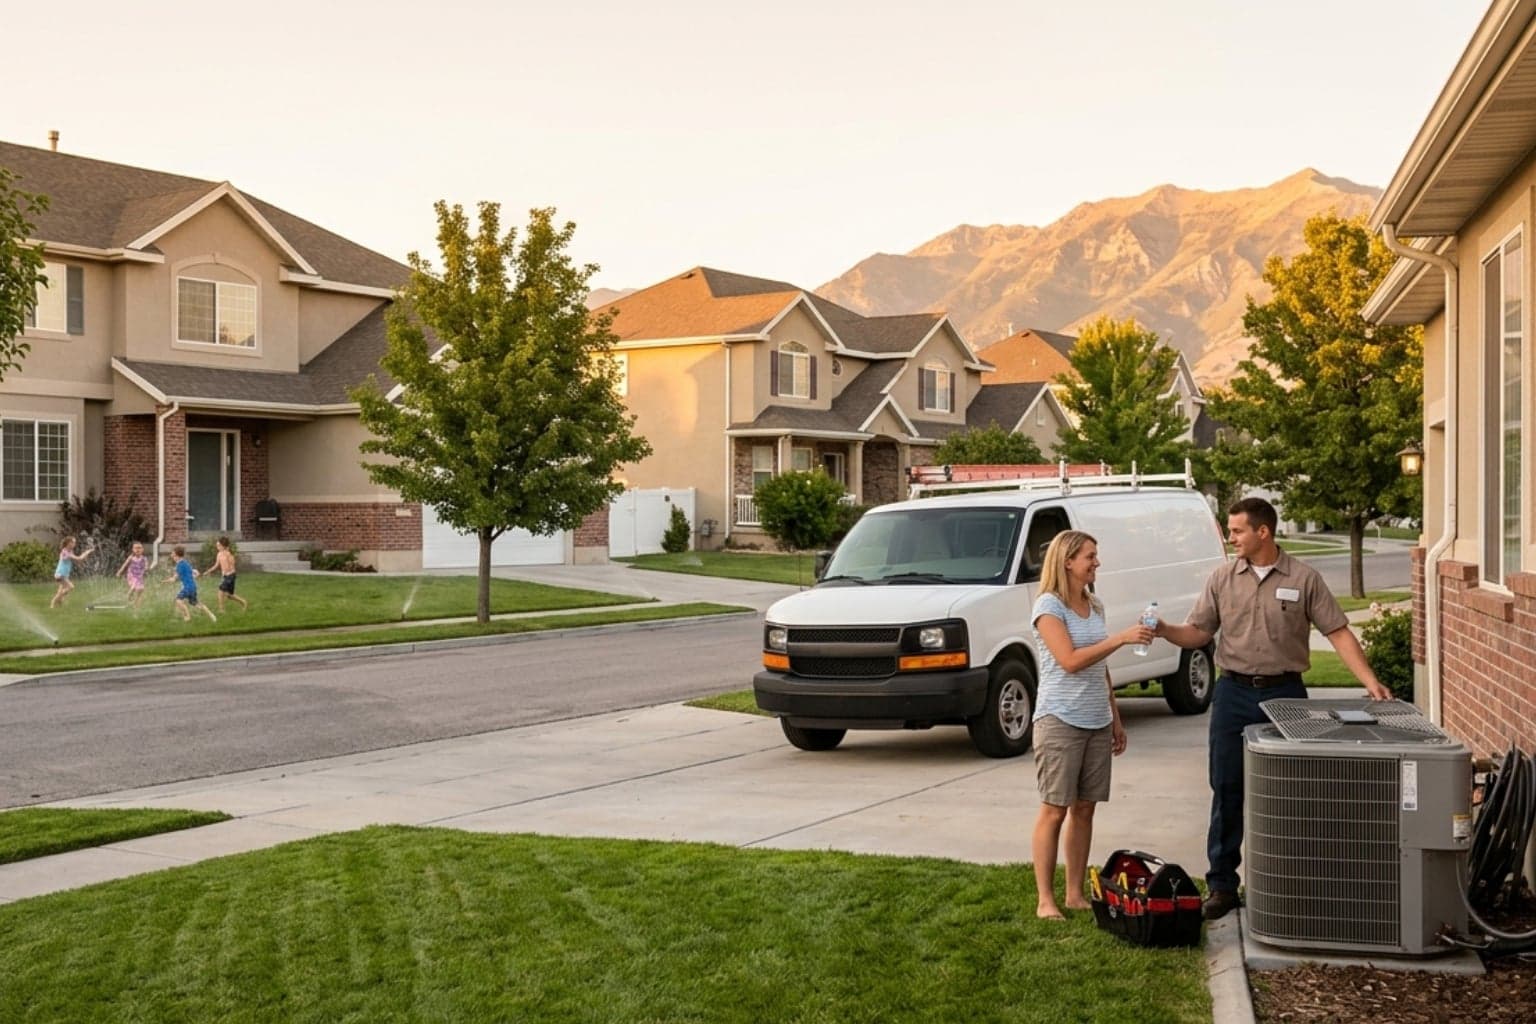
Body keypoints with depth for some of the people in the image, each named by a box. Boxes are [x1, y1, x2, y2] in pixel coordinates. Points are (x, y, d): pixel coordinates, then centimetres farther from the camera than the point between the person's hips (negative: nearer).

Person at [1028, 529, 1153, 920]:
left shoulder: (1095, 606, 13)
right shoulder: (1049, 606, -9)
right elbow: (1070, 660, -19)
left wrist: (1116, 719, 19)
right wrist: (1121, 638, -22)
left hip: (1097, 722, 7)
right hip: (1060, 721, -7)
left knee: (1084, 808, 8)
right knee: (1054, 810, -4)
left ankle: (1075, 894, 15)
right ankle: (1045, 900, 1)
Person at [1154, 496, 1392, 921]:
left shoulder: (1304, 578, -1)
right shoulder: (1223, 578, 5)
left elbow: (1338, 632, -3)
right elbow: (1198, 632, 5)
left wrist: (1370, 681, -12)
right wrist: (1164, 630, -14)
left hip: (1285, 693, -2)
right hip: (1234, 694, 2)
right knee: (1227, 791, 3)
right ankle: (1221, 884, 11)